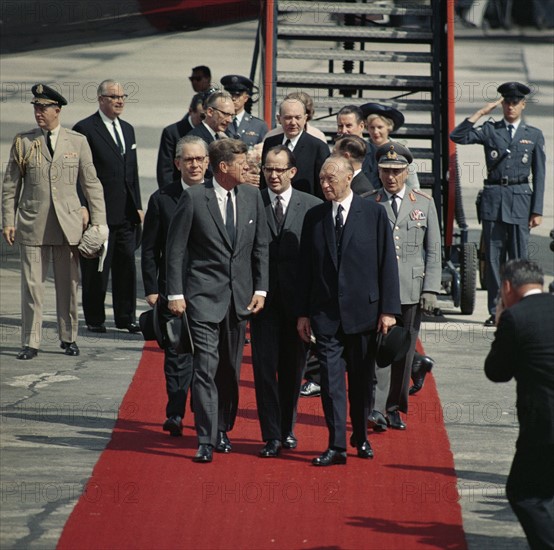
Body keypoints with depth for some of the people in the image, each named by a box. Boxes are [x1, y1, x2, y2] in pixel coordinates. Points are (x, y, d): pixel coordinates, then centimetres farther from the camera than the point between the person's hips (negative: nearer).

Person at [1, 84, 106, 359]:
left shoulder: (77, 142, 5)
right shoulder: (23, 142, 5)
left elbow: (91, 184, 7)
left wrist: (98, 222, 2)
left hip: (68, 223, 0)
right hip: (32, 223, 0)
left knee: (68, 285, 7)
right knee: (32, 285, -2)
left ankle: (68, 338, 21)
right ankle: (30, 343, 4)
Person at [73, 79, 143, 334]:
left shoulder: (128, 129, 16)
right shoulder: (85, 129, -7)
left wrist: (137, 206, 14)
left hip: (126, 214, 6)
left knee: (127, 265, 9)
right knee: (96, 269, 1)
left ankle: (126, 316, 17)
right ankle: (95, 319, 10)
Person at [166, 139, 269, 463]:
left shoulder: (252, 197, 5)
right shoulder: (194, 199, -7)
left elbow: (261, 247, 11)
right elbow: (175, 249, -3)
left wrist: (260, 289, 4)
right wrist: (175, 294, -7)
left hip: (240, 296, 5)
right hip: (204, 295, -4)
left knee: (231, 369, 12)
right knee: (206, 367, -11)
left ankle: (223, 430, 27)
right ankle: (206, 441, -10)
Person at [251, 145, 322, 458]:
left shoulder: (312, 207, 2)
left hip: (298, 299, 1)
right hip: (264, 299, -1)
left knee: (293, 368, 10)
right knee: (265, 366, -3)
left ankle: (287, 429, 26)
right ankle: (272, 435, 2)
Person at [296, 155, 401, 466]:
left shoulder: (374, 214, -2)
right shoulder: (314, 217, 6)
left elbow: (387, 263, -2)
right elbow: (305, 267, 9)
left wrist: (388, 309, -7)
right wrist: (303, 312, 5)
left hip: (363, 310, -1)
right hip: (326, 313, 1)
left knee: (362, 379, 9)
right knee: (331, 379, -3)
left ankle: (361, 437, 26)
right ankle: (337, 446, -2)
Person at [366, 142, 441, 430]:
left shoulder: (424, 203, 8)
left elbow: (433, 252, 7)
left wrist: (430, 290, -1)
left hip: (411, 289, 2)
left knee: (404, 350, 6)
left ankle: (394, 409, 17)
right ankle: (375, 408, -18)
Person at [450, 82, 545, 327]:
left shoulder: (534, 135, 9)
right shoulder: (490, 130, 8)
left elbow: (539, 175, 8)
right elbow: (457, 136, -5)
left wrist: (537, 211, 2)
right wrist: (481, 112, -6)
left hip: (521, 198, -1)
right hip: (493, 197, 1)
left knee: (519, 258, -1)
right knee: (493, 258, 1)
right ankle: (496, 311, 6)